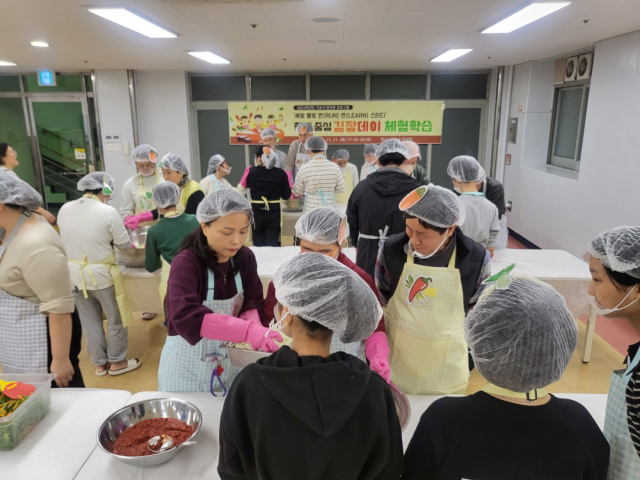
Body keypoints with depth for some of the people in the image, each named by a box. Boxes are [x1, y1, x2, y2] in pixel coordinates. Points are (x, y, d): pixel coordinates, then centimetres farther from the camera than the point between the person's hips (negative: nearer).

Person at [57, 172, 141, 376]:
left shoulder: (64, 209, 0)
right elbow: (125, 245, -10)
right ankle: (117, 361, 27)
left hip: (74, 273, 6)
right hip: (102, 274, -5)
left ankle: (99, 363, 31)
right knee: (115, 319, 13)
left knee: (89, 320, 18)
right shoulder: (108, 212, -17)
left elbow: (70, 238, 12)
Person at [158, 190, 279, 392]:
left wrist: (255, 325, -27)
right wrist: (249, 330, -47)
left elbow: (252, 303, -3)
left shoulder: (245, 257, -7)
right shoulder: (185, 263, -23)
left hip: (230, 361, 4)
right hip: (188, 365, -4)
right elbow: (185, 317, -37)